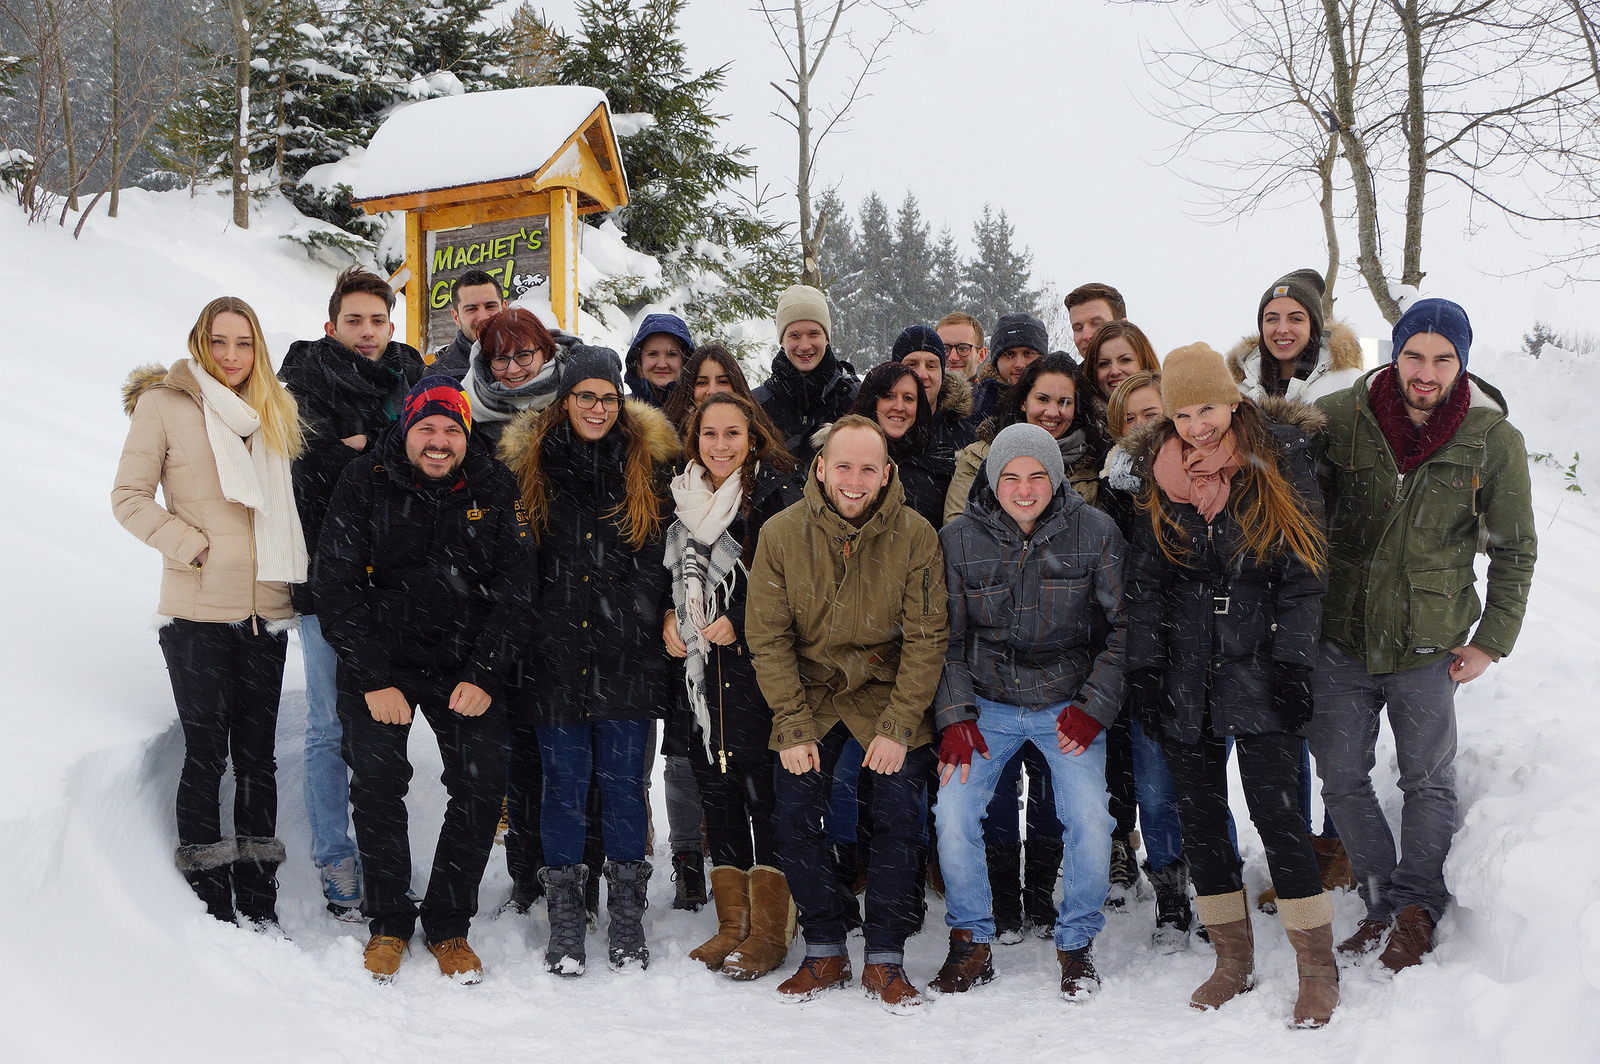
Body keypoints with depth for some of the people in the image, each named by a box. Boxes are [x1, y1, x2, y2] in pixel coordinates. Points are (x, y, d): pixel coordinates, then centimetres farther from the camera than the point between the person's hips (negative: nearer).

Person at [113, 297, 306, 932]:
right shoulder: (162, 404, 0)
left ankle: (260, 906, 15)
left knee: (257, 755, 8)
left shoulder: (275, 410, 14)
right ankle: (211, 905, 9)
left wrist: (293, 562, 10)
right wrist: (190, 545, -12)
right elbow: (129, 497, -2)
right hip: (196, 611, -4)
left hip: (266, 610, 4)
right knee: (206, 754, -1)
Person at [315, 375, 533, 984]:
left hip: (468, 666, 1)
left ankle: (449, 927, 9)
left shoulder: (495, 492, -1)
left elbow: (514, 592, 0)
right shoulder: (363, 485, -5)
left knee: (482, 790, -8)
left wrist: (482, 676, -12)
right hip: (379, 663, -1)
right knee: (376, 786, -11)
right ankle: (389, 922, 10)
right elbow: (339, 590, -7)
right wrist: (374, 681, -15)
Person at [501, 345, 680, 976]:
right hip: (556, 655, 0)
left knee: (624, 781, 5)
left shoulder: (649, 463, 5)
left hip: (629, 656, 0)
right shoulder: (528, 463, 5)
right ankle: (564, 919, 17)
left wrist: (667, 617, 0)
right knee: (564, 782, 5)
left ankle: (627, 915, 18)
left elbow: (667, 555, 10)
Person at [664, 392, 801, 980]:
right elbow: (670, 570, 24)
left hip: (755, 663, -6)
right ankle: (732, 923, 18)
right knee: (714, 785, 8)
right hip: (701, 665, 6)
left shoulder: (775, 493, -6)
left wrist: (737, 622, -15)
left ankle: (770, 930, 3)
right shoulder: (683, 496, 12)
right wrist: (669, 617, 7)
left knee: (761, 787, -5)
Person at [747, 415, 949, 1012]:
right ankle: (824, 954, 12)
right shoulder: (781, 534, -11)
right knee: (794, 818, -4)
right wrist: (793, 726, -11)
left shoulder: (915, 536, -14)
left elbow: (926, 639, -11)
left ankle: (884, 961, 7)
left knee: (898, 821, -8)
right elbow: (768, 637, -7)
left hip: (891, 694, -1)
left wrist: (898, 726, -16)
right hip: (810, 695, 1)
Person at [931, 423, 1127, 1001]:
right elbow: (947, 637, 4)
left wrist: (1093, 708, -7)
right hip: (986, 704, 1)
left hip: (1069, 704, -1)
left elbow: (1122, 627, 0)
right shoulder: (958, 539, -3)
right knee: (954, 815, -12)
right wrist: (955, 716, -6)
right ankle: (971, 945, 9)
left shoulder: (1095, 532, -6)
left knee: (1089, 820, -15)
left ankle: (1076, 944, 10)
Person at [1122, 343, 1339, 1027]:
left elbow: (1303, 573, -1)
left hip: (1257, 666, -3)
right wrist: (1145, 668, 3)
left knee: (1276, 810, -9)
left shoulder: (1278, 464, 0)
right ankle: (1234, 959, 19)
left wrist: (1292, 662, -8)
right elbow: (1143, 580, 10)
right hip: (1184, 675, 4)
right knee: (1199, 815, 6)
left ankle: (1318, 966, 3)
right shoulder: (1156, 476, 8)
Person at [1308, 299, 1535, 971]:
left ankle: (1417, 911, 19)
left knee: (1428, 783, 6)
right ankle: (1384, 902, 22)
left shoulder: (1494, 441, -7)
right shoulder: (1338, 418, -7)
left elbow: (1514, 551, 4)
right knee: (1341, 780, 7)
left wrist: (1492, 641, 0)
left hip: (1429, 645, -1)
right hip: (1340, 638, 2)